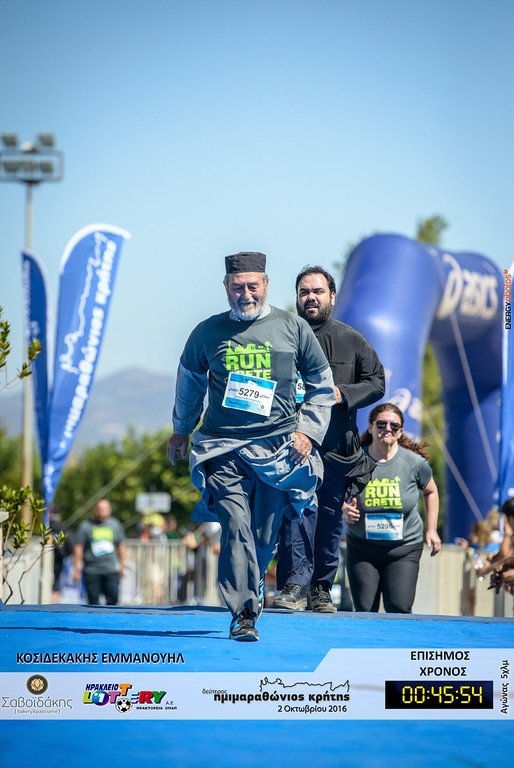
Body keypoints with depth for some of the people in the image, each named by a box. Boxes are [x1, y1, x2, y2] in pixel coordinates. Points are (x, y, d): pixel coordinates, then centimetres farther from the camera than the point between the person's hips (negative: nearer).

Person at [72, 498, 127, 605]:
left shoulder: (115, 525, 12)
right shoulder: (85, 526, 3)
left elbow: (121, 547, 19)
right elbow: (78, 548, 2)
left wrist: (123, 564, 14)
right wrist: (77, 568, -2)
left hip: (111, 570, 2)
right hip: (91, 571, -1)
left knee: (113, 598, -11)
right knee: (93, 601, -2)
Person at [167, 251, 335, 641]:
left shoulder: (293, 327, 5)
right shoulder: (208, 332, 6)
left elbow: (323, 385, 14)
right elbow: (189, 382, 24)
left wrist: (308, 430, 4)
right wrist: (181, 430, 31)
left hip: (277, 445, 1)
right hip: (223, 447, -1)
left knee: (265, 535, 3)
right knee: (236, 527, -16)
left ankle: (250, 590, 26)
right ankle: (244, 614, -19)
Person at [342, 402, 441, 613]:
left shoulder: (414, 462, -5)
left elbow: (430, 492, 14)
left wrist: (431, 530, 9)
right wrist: (344, 509, -14)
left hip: (404, 549, -1)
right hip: (362, 548, 1)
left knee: (399, 608, -14)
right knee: (364, 610, -3)